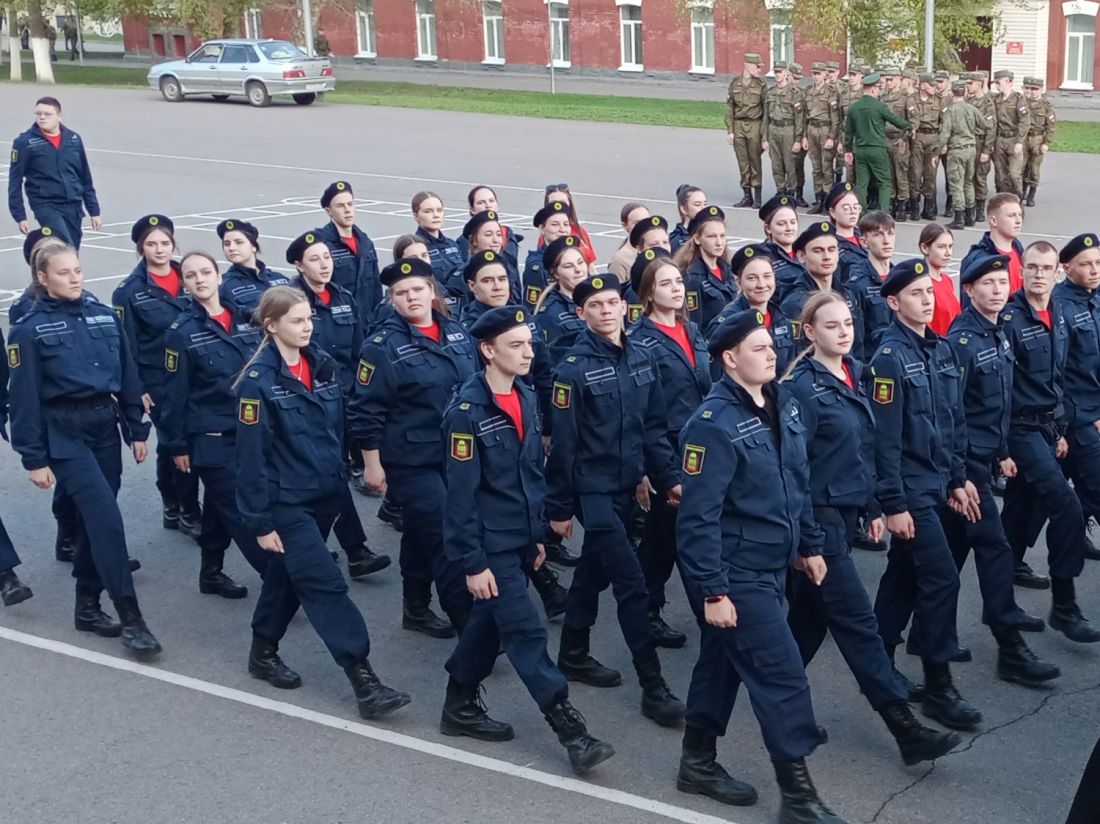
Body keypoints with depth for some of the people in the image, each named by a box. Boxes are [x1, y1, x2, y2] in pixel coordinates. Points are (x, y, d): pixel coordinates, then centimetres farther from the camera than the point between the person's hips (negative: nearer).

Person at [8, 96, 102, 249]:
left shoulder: (73, 139, 7)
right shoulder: (25, 143, -5)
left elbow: (85, 179, 13)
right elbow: (15, 182, -2)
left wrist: (94, 211, 13)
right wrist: (20, 216, -6)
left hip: (74, 207, 5)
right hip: (46, 206, -5)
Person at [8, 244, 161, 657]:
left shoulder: (104, 315, 7)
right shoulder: (30, 329, -6)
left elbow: (128, 376, 12)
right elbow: (25, 398, -6)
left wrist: (137, 429, 10)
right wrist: (34, 458, -8)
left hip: (106, 426, 5)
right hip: (65, 434, -5)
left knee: (96, 518, 11)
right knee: (106, 517, -14)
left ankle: (87, 606, 26)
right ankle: (130, 617, -11)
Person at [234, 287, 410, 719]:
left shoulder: (323, 365, 4)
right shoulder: (258, 380, -15)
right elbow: (251, 455, -14)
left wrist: (340, 483, 15)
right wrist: (260, 521, -14)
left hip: (324, 496, 6)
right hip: (287, 502, -6)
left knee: (288, 575, 19)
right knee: (327, 585, -9)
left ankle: (264, 652, 38)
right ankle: (364, 681, -10)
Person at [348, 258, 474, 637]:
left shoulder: (456, 332, 5)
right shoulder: (383, 346, -13)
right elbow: (366, 411, -11)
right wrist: (372, 464, -11)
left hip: (458, 454, 6)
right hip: (410, 460, -6)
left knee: (423, 534, 18)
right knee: (445, 537, -8)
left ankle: (417, 609, 31)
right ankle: (470, 621, -4)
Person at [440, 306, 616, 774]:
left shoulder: (526, 399, 6)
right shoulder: (467, 411, -18)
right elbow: (461, 493, -18)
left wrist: (538, 533, 17)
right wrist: (472, 562, -17)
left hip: (520, 538, 8)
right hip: (491, 543, -8)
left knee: (491, 622, 18)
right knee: (526, 633, -5)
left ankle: (460, 707, 34)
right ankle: (572, 733, -3)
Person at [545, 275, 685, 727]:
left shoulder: (641, 359, 4)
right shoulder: (574, 368, -14)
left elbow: (654, 426, 11)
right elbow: (562, 443, -12)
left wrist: (668, 478, 4)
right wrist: (559, 507, -10)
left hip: (626, 485, 6)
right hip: (592, 489, -6)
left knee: (595, 569, 19)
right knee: (633, 585, -8)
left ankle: (573, 655, 36)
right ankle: (653, 686, -3)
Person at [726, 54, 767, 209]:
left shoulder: (761, 84, 0)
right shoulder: (734, 83, 5)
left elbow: (766, 109, 0)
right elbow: (729, 108, 6)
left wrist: (765, 132, -5)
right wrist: (729, 131, 0)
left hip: (755, 125, -2)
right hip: (738, 125, 2)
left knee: (755, 161, -1)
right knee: (743, 162, 5)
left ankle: (757, 197, 7)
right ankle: (747, 196, 13)